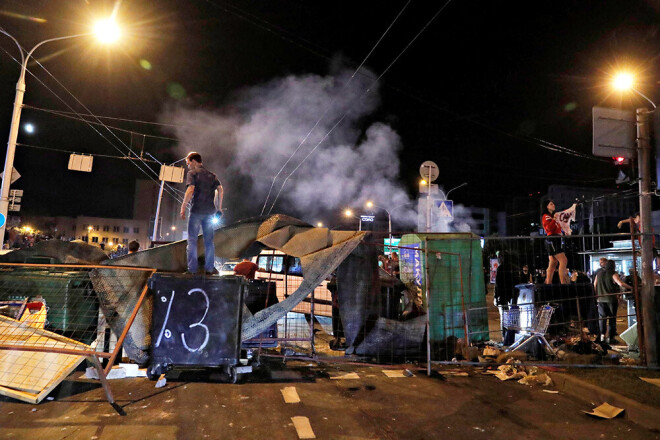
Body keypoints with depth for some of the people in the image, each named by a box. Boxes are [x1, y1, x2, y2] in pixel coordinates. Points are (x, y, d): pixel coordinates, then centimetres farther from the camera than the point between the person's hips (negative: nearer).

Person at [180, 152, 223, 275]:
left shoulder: (192, 173, -1)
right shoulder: (211, 175, 15)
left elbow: (190, 190, -14)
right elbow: (220, 189, 5)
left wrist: (183, 207, -12)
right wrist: (219, 207, 8)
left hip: (196, 210, -5)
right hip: (210, 211, 5)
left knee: (192, 240, 2)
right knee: (209, 240, 9)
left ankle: (192, 269, 0)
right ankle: (209, 268, 9)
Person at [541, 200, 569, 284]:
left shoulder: (554, 216, 22)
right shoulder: (545, 216, -3)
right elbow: (549, 228, -17)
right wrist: (554, 219, -14)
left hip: (558, 240, 9)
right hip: (552, 240, -9)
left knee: (553, 263, 5)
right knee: (563, 260, -17)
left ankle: (548, 283, 5)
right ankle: (563, 282, -20)